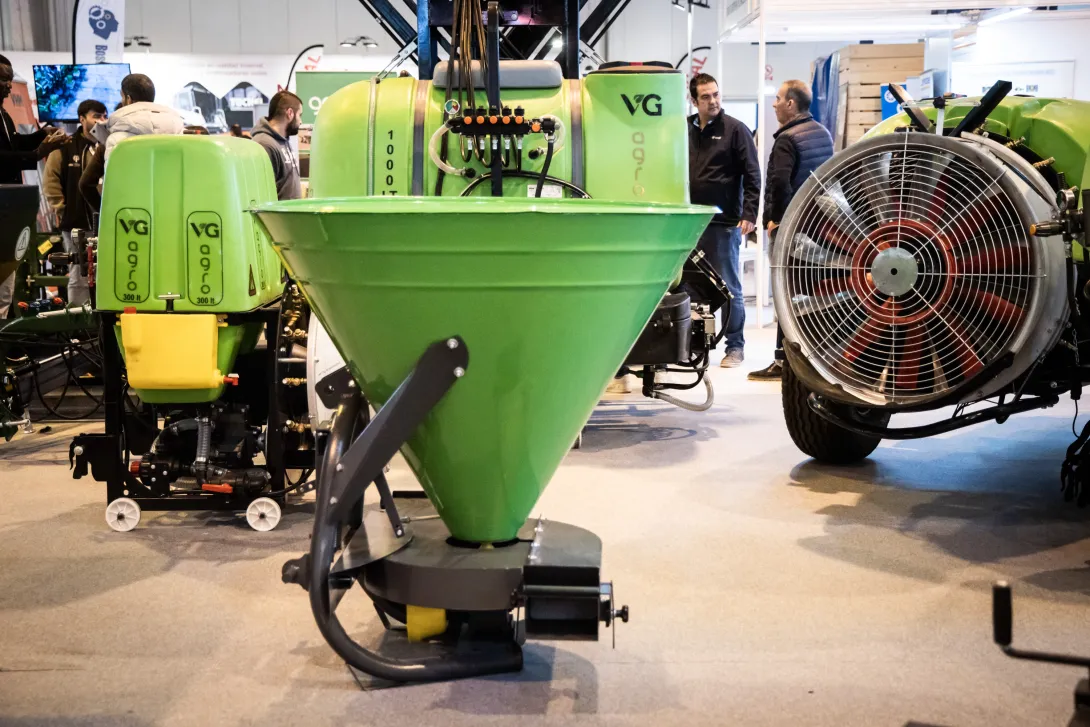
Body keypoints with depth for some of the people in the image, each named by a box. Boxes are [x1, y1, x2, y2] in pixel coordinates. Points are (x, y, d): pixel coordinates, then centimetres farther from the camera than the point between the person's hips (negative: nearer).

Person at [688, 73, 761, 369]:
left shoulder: (735, 130, -3)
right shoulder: (685, 131, 10)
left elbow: (752, 175, -6)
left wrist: (749, 215, -14)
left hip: (725, 223, -4)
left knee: (730, 287, 2)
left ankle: (735, 345, 11)